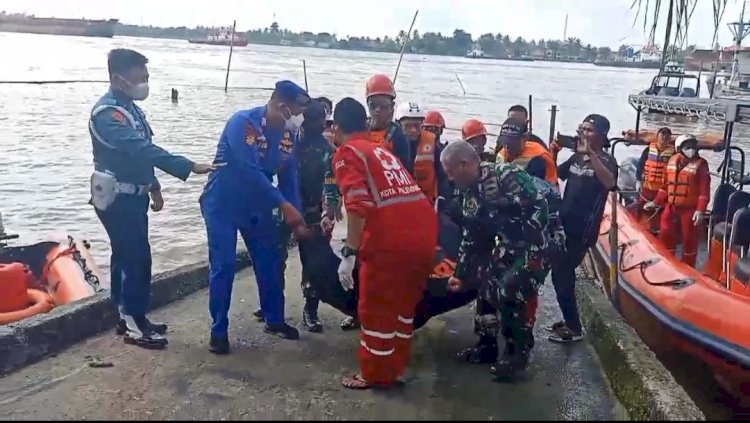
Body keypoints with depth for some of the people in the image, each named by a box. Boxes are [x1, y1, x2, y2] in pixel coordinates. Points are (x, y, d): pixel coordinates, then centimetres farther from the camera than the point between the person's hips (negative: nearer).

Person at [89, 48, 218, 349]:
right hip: (117, 198, -9)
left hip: (131, 196, 9)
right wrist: (190, 167, -39)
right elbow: (141, 149, -33)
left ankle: (127, 317, 24)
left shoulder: (129, 107, 10)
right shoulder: (108, 112, -21)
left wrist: (153, 186, 20)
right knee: (137, 258, -8)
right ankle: (135, 326, 1)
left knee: (126, 257, 14)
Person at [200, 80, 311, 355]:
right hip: (223, 204, -6)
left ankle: (274, 320, 26)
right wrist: (285, 206, -31)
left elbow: (290, 176, 0)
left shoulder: (288, 133, -3)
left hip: (257, 205, 6)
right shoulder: (243, 123, -24)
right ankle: (219, 331, 8)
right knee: (224, 266, -6)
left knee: (270, 261, 9)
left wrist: (296, 217, -7)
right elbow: (250, 171, -32)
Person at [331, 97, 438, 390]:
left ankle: (377, 375, 22)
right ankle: (396, 367, 35)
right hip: (425, 232, 7)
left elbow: (359, 205, -13)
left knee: (376, 309, 10)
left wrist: (349, 254, -13)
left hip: (391, 238, -7)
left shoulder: (347, 153, 2)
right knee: (404, 303, 22)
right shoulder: (383, 151, 25)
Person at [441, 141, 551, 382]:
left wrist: (531, 246, -28)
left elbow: (538, 205, -25)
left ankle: (517, 353, 4)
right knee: (486, 287, 9)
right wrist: (461, 275, 18)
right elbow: (471, 240, 16)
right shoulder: (471, 196, 8)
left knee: (510, 294, -16)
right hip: (508, 244, 9)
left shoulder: (505, 175, -19)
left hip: (536, 243, -9)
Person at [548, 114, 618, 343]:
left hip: (582, 230, -8)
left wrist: (590, 153, -35)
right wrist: (553, 154, 2)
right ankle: (569, 320, 29)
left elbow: (610, 182, -31)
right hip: (564, 225, 8)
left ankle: (574, 328, 5)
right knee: (560, 273, 15)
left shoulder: (606, 160, -10)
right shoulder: (576, 157, 11)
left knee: (562, 276, -6)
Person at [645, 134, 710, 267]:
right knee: (665, 237, 9)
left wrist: (700, 211, -21)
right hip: (671, 207, 5)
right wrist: (656, 202, 14)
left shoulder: (700, 164, -8)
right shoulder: (672, 161, 8)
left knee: (689, 240, 3)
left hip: (690, 209, -5)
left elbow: (704, 190, -13)